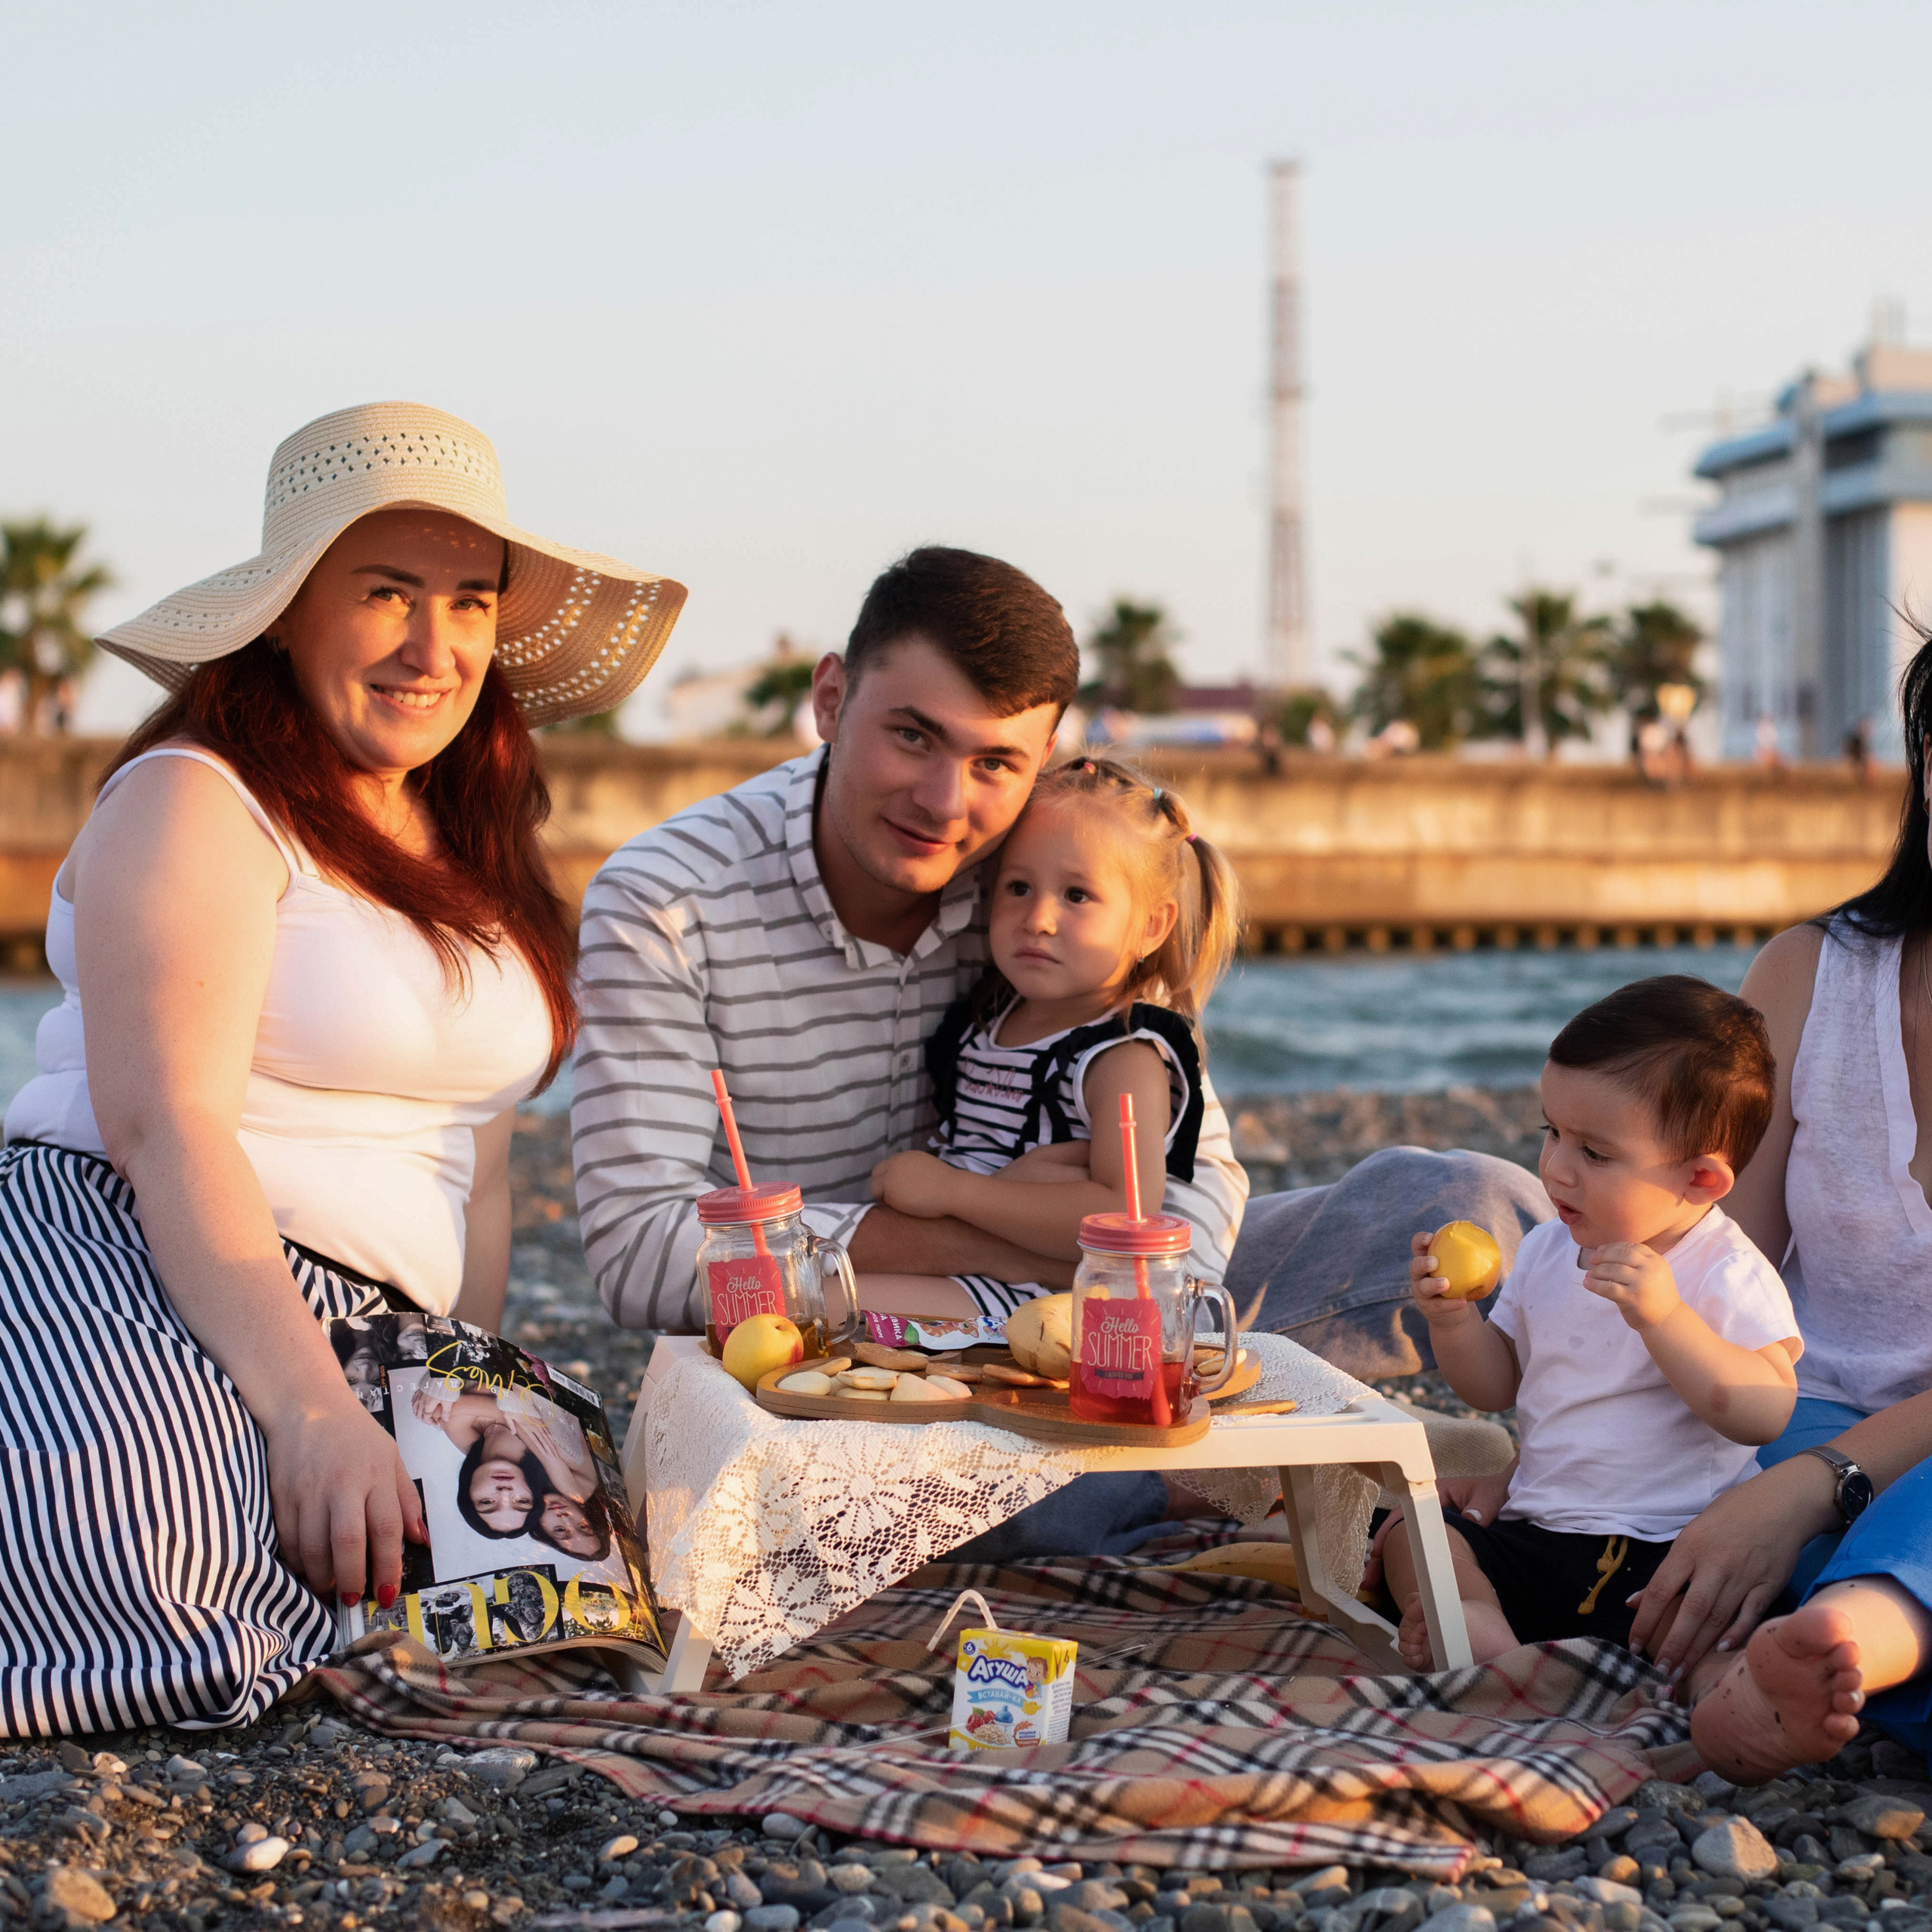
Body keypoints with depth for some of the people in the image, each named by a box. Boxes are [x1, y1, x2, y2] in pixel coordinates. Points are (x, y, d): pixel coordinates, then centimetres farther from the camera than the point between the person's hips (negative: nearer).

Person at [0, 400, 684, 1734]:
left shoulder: (473, 857, 22)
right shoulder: (197, 804, -4)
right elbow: (164, 1126, -16)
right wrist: (309, 1405, -28)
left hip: (368, 1330, 7)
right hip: (118, 1260, -7)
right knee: (161, 1547, -41)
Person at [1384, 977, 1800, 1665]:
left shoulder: (1729, 1277, -8)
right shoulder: (1546, 1252, 11)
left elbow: (1768, 1415, -22)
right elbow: (1496, 1386, 20)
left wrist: (1663, 1316, -30)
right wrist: (1453, 1317, -1)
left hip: (1667, 1549, -6)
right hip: (1535, 1529, 6)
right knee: (1409, 1531, -11)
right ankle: (1480, 1627, -36)